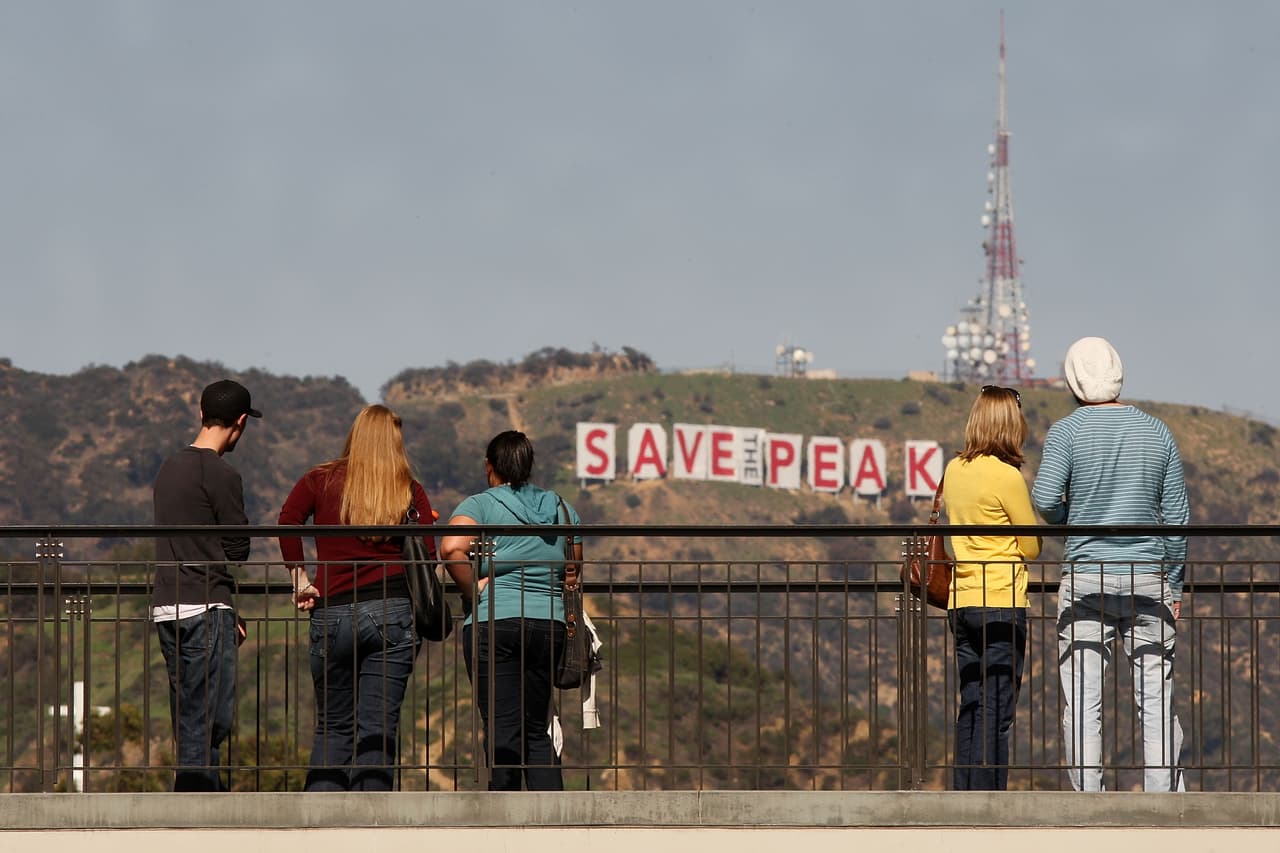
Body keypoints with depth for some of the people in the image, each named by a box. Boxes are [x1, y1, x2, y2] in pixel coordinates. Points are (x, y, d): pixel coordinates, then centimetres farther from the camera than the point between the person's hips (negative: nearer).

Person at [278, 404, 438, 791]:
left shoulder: (321, 481, 6)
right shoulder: (411, 491, 5)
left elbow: (288, 520, -10)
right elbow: (428, 556, -1)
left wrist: (299, 578, -2)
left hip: (333, 614, 0)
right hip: (395, 614, 0)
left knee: (333, 727, 11)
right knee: (379, 729, 2)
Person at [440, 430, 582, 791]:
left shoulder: (480, 505, -1)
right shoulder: (561, 508, 13)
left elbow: (452, 548, -20)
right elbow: (573, 570, 19)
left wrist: (474, 590, -9)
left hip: (494, 622, -4)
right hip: (549, 623, 4)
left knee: (503, 730, -3)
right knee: (537, 730, 13)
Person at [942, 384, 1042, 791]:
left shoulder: (954, 470, 8)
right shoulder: (1006, 475, -13)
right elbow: (1032, 548, -5)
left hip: (961, 602, 7)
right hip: (1001, 604, -7)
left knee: (971, 708, 10)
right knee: (997, 712, -5)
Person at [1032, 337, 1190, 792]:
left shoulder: (1067, 432, -3)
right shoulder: (1156, 432, 6)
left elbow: (1045, 500, -14)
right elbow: (1176, 515, 6)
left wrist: (1072, 516, 9)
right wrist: (1174, 585, 13)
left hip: (1085, 579, -2)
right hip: (1148, 580, 2)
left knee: (1082, 702, 0)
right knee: (1156, 699, 2)